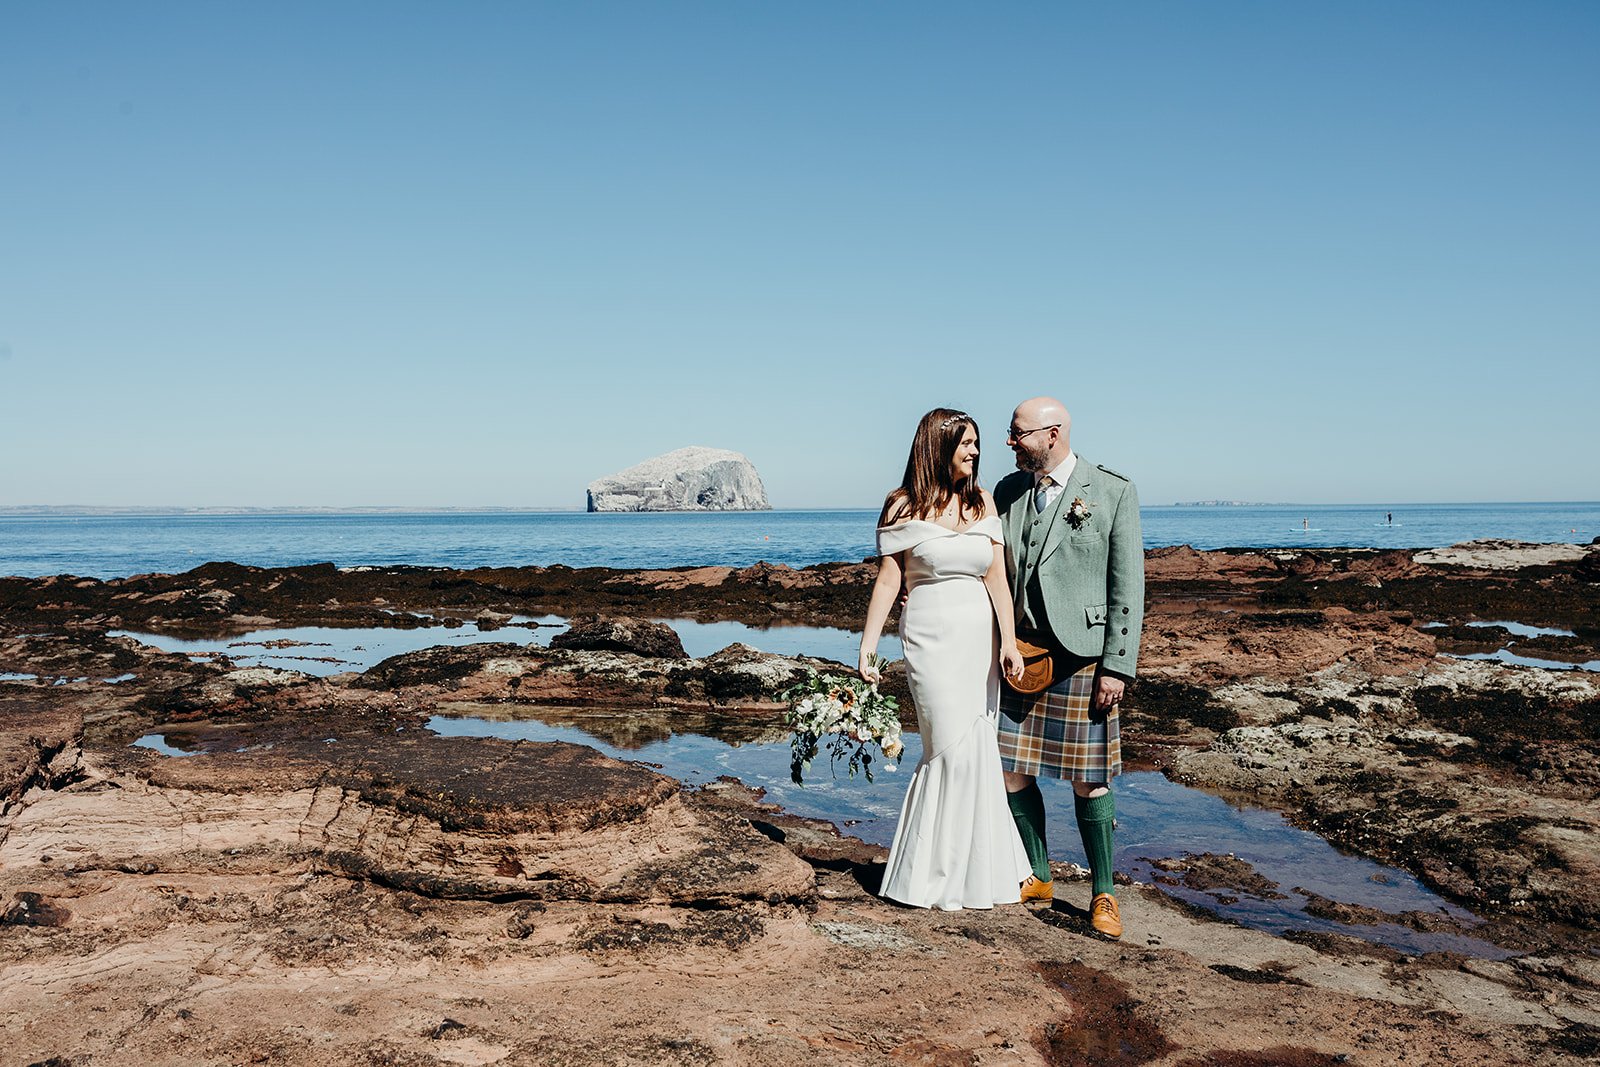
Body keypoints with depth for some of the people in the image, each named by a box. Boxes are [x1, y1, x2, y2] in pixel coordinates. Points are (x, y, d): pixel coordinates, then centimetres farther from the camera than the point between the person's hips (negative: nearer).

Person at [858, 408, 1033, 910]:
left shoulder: (982, 502, 9)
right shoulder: (905, 507, -3)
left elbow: (997, 577, 3)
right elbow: (888, 580, -3)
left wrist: (1009, 640, -6)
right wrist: (868, 644, -8)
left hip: (981, 639, 4)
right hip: (932, 638, -4)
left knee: (974, 751, 5)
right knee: (956, 749, -8)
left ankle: (969, 864, 20)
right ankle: (938, 874, 6)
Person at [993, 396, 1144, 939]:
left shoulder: (1113, 491, -4)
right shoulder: (1008, 491, 10)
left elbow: (1128, 585, -6)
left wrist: (1117, 666, -11)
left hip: (1080, 656, -4)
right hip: (1015, 654, 5)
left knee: (1088, 779, 2)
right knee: (1011, 770, 6)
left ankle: (1103, 894, 17)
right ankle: (1037, 877, 25)